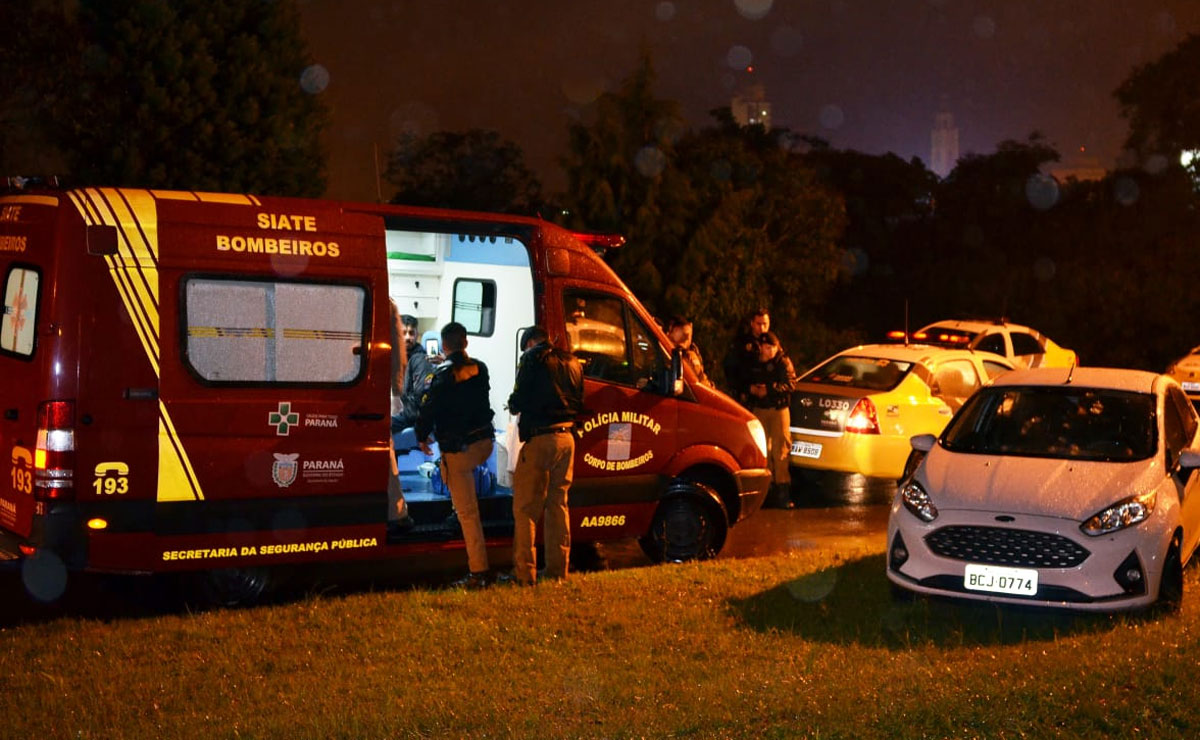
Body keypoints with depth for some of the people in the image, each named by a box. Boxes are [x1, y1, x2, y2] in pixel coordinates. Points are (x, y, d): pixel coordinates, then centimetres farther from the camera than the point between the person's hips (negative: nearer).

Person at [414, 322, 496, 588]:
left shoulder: (444, 373, -14)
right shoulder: (479, 368, 4)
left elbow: (430, 407, -12)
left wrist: (422, 436, 4)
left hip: (458, 449, -6)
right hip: (484, 441, 7)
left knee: (467, 512, -3)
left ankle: (479, 572, -3)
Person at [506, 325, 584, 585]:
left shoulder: (532, 358, -5)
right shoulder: (572, 362, 13)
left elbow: (518, 401, -9)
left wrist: (513, 405, 12)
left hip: (539, 439, -6)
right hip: (566, 439, 6)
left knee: (525, 507, -2)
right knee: (558, 504, 15)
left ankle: (524, 573, -7)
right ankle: (557, 570, 17)